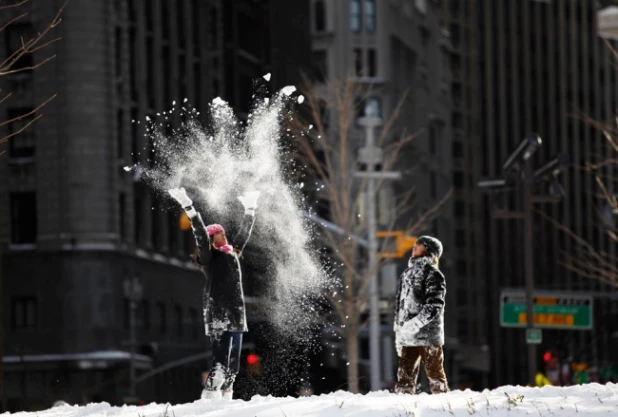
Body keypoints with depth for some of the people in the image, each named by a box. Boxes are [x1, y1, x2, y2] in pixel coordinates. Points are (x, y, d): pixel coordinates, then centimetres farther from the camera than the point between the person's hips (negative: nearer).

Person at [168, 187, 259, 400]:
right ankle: (210, 397, -17)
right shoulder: (208, 255, -2)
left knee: (233, 361, 6)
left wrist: (250, 211, 40)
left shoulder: (232, 253, 18)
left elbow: (243, 233, 32)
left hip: (236, 312, 8)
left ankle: (225, 397, 8)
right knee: (221, 359, -16)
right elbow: (200, 235, -15)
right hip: (218, 313, -8)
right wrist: (189, 209, -24)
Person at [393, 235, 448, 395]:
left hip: (428, 335, -6)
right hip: (408, 338, 6)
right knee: (405, 375, 0)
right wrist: (398, 334, 18)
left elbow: (435, 306, -14)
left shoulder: (433, 274, -4)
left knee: (435, 375, 0)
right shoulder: (407, 273, 17)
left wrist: (415, 324, -22)